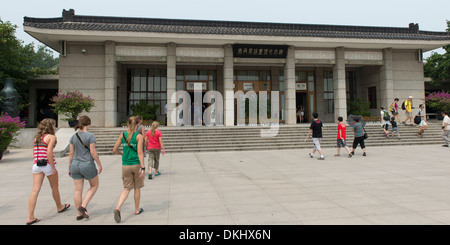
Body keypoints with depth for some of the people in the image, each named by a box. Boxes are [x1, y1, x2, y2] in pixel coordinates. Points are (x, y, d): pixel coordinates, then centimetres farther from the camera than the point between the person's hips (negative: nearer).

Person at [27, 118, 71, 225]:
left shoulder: (36, 138, 14)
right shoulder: (51, 137, -7)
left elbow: (34, 153, 16)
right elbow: (49, 152, -18)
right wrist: (53, 168, -16)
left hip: (36, 165, 6)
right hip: (48, 164, -6)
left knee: (35, 190, 1)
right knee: (54, 187, 15)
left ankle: (30, 217, -3)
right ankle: (59, 207, 35)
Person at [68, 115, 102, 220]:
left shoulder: (73, 137, 5)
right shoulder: (90, 136, -11)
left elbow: (71, 154, 7)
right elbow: (93, 152, -13)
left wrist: (70, 167, 15)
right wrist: (99, 164, -4)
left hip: (75, 165, 5)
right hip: (88, 165, -5)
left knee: (78, 190, 9)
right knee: (94, 185, 16)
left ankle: (79, 214, 16)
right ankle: (83, 206, 3)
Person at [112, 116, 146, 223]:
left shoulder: (122, 135, 2)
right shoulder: (139, 136, -8)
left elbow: (114, 150, 5)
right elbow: (140, 153, -15)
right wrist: (143, 167, -15)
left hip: (125, 165, 3)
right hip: (136, 164, -2)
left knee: (127, 188, 11)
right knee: (137, 188, 14)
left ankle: (118, 208, -10)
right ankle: (137, 209, 28)